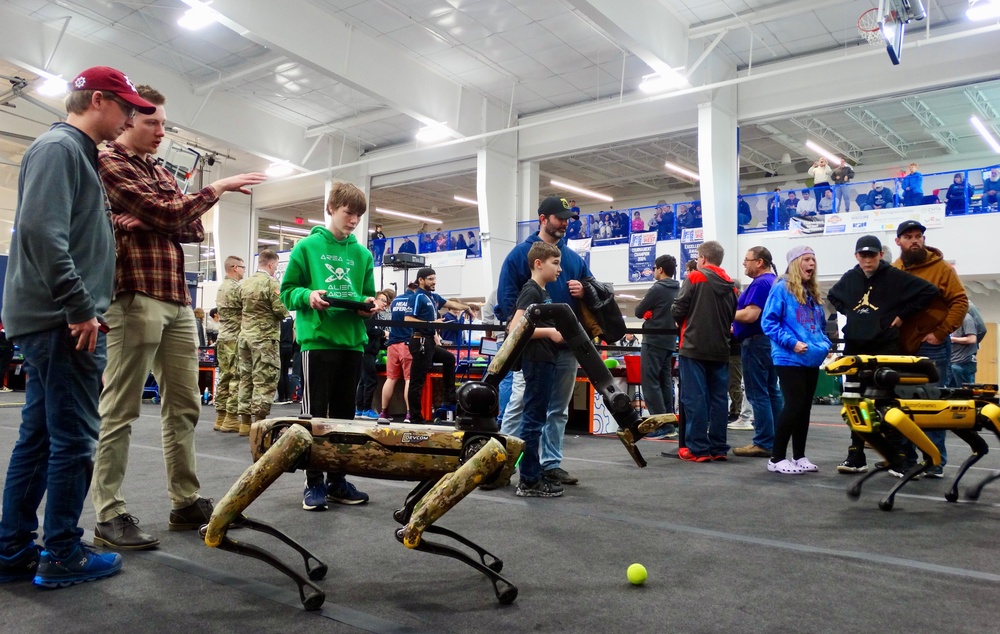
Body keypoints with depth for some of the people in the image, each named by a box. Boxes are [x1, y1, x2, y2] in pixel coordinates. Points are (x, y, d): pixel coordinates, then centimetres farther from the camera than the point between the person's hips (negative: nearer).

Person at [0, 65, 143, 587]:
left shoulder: (75, 152, 21)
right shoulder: (59, 147, -9)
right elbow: (42, 231, -21)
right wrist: (80, 308, -19)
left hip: (50, 322, 10)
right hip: (62, 322, -10)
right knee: (73, 439, -4)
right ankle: (62, 556, 6)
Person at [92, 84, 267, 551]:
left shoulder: (162, 173, 22)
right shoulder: (109, 163, -2)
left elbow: (194, 230, 13)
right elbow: (165, 214, -12)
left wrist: (146, 223, -4)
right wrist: (219, 188, -5)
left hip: (178, 299, 8)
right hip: (135, 296, -8)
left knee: (184, 405, 8)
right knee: (121, 408, -4)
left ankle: (186, 502, 16)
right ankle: (109, 516, 3)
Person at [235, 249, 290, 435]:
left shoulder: (244, 283, 10)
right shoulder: (272, 283, -11)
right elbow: (281, 311, -14)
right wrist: (285, 309, 6)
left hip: (245, 336, 7)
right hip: (265, 337, -7)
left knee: (246, 378, 11)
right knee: (264, 380, -4)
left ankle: (245, 421, 15)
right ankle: (259, 420, -5)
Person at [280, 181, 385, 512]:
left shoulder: (363, 254, 13)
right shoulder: (307, 246, 2)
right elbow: (288, 291, 2)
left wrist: (370, 305, -5)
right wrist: (308, 295, -17)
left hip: (352, 342, 4)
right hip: (317, 340, -4)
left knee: (344, 414, 10)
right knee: (315, 414, -1)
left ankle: (337, 480, 20)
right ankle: (313, 482, 10)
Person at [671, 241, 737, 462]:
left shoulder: (694, 278, -5)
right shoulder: (731, 285, 11)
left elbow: (677, 310, -7)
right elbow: (733, 316, 15)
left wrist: (685, 322, 13)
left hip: (694, 347, -5)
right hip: (720, 350, 6)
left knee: (695, 398, -2)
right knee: (718, 398, 9)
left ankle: (697, 449, -1)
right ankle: (718, 447, 13)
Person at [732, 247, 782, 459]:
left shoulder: (760, 283, -16)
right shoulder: (774, 281, 16)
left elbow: (750, 315, -25)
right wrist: (736, 328, 20)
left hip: (756, 341, -10)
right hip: (770, 340, 10)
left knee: (758, 394, -7)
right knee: (772, 391, 12)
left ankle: (763, 443, -4)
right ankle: (776, 439, 18)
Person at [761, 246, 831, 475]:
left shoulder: (813, 293, 16)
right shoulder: (781, 288, -8)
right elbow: (768, 322, -13)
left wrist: (825, 344, 7)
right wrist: (791, 342, -20)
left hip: (812, 360, 8)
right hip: (789, 359, -8)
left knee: (804, 408, 11)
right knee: (794, 406, -9)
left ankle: (799, 456, 20)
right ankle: (777, 458, 1)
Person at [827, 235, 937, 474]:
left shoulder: (894, 276, -6)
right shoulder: (849, 278, 8)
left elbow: (929, 291, -10)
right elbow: (833, 296, 27)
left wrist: (903, 314, -10)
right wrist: (847, 312, 11)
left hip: (885, 348, -4)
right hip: (854, 348, 5)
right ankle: (856, 457, 12)